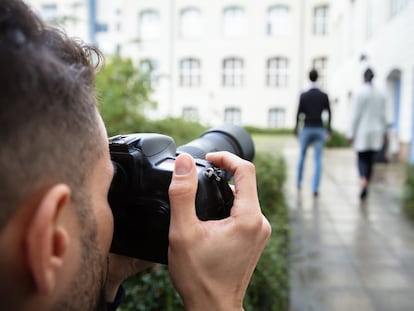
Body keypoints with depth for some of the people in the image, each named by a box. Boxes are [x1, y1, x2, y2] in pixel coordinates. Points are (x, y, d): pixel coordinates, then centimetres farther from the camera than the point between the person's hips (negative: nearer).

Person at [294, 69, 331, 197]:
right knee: (318, 160, 0)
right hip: (319, 130, 0)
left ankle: (299, 182, 32)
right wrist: (328, 130, 10)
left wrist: (296, 128, 7)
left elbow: (299, 114, -6)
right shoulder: (324, 96, -1)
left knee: (302, 155, 21)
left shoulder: (303, 95, -6)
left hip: (306, 130, 0)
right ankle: (315, 188, -8)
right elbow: (329, 114, 0)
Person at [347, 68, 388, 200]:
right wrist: (384, 133, 15)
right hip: (376, 133, 4)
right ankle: (365, 188, 19)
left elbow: (355, 115, -14)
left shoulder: (360, 92, -12)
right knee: (370, 160, 13)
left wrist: (350, 134, -10)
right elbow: (383, 116, 6)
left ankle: (363, 183, -19)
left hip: (362, 133, -4)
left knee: (362, 160, 5)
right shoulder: (380, 94, 5)